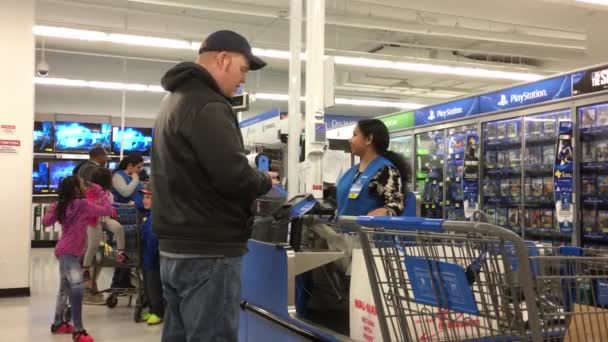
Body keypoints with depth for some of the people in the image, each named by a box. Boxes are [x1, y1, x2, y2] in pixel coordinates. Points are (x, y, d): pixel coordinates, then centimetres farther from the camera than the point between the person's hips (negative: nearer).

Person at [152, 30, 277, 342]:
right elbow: (234, 176, -23)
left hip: (177, 246, 10)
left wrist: (252, 180, 12)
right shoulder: (207, 106, -16)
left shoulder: (176, 100, 17)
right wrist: (265, 181, -2)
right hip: (207, 251, -10)